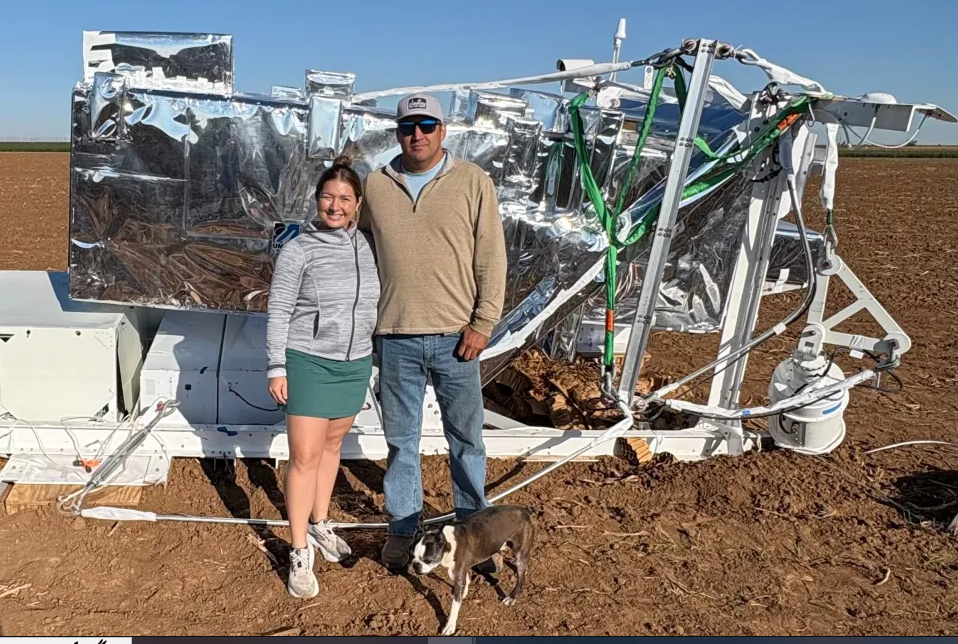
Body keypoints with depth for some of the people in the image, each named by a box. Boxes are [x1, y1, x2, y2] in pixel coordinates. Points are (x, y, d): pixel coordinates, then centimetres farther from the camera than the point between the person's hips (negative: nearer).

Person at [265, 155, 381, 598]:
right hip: (308, 363, -4)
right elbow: (278, 312, -8)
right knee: (305, 457, -1)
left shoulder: (366, 245, 1)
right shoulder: (298, 250, -11)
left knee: (332, 445, 18)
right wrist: (276, 368, -10)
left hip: (355, 364, 5)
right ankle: (300, 551, 13)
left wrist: (372, 358, 14)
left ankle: (319, 524, 37)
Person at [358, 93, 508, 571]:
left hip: (455, 337, -1)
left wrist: (483, 322, -8)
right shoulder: (375, 186, 6)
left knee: (466, 437, 9)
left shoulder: (473, 182, -1)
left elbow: (491, 257, -2)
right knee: (401, 439, 12)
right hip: (396, 337, 2)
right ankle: (403, 526, 28)